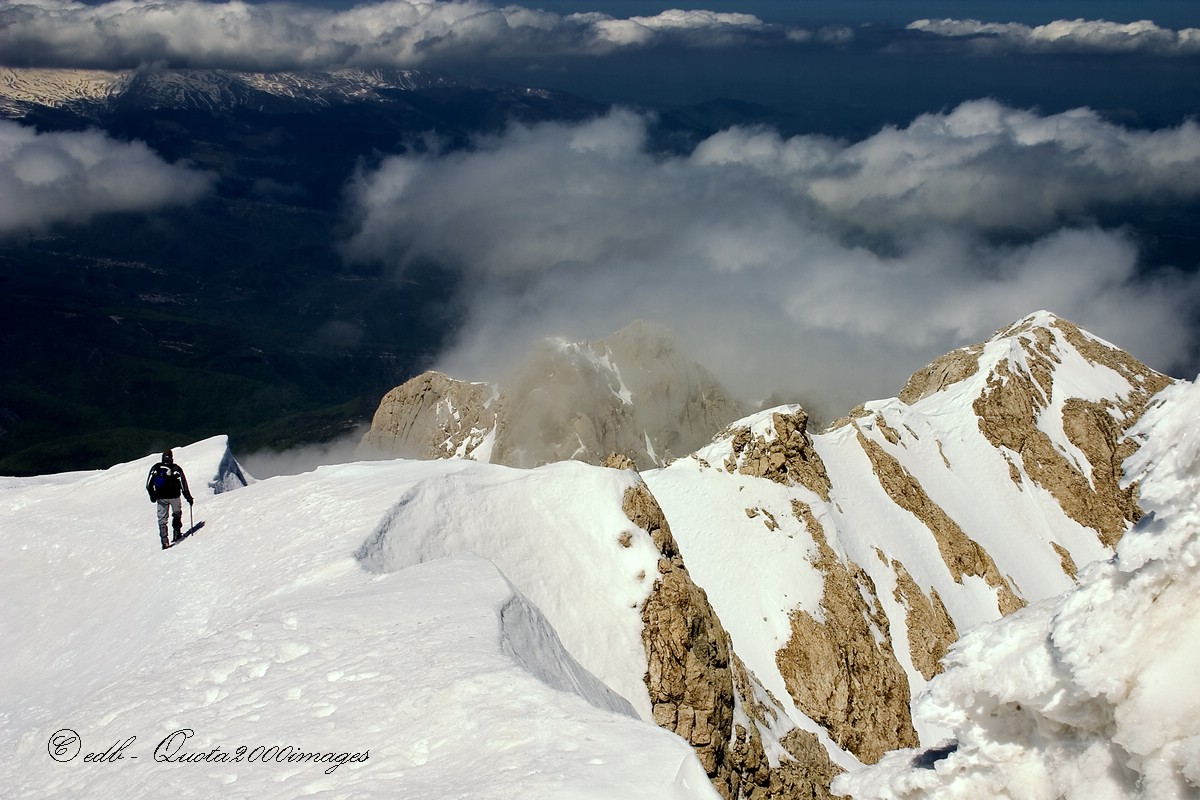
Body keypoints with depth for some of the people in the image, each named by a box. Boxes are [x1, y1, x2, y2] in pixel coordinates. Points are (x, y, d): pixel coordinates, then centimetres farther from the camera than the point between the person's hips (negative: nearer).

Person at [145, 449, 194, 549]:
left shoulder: (155, 468, 1)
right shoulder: (176, 468, -6)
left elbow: (149, 485, 2)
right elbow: (183, 485, -7)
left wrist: (152, 496, 15)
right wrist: (189, 498, 0)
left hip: (161, 497, 2)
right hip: (174, 496, -1)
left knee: (162, 519, 8)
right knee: (177, 514, 22)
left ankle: (164, 540, -1)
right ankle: (177, 534, 15)